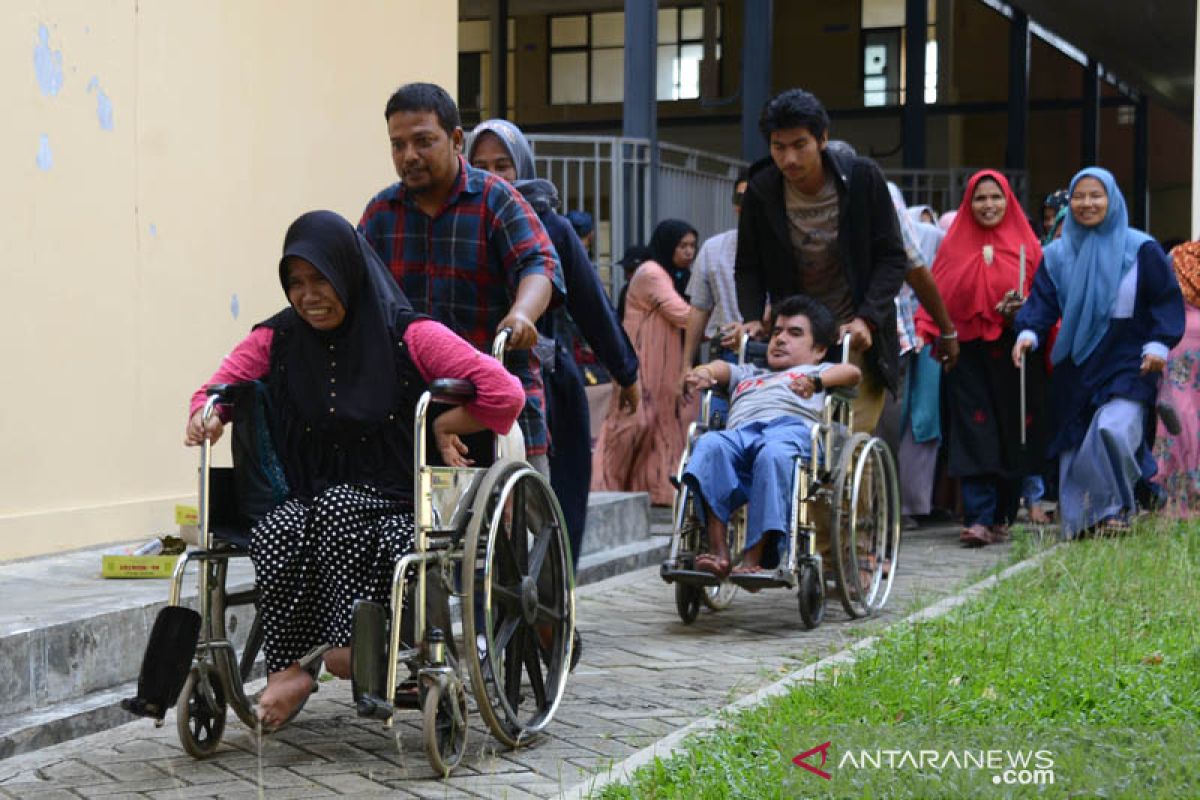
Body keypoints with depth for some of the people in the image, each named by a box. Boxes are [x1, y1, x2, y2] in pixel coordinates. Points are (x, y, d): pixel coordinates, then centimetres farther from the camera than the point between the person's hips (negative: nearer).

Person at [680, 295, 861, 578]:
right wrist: (705, 372, 3)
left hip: (792, 426, -3)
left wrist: (815, 382, -7)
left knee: (773, 455, -40)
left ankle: (754, 558, -46)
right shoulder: (747, 374, 47)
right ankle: (718, 551, -43)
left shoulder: (818, 372, 35)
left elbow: (851, 372, 14)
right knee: (709, 445, -34)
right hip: (739, 432, 3)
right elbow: (721, 367, 27)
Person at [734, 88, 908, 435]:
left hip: (858, 336, -2)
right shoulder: (761, 191, -3)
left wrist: (867, 319, -18)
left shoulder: (863, 178, -9)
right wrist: (752, 318, -10)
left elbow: (892, 258, -5)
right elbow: (748, 267, 7)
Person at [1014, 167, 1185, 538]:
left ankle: (1114, 510, -7)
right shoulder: (1058, 254, 11)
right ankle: (1077, 525, 9)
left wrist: (1158, 343, -10)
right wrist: (1029, 332, -13)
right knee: (1074, 444, 1)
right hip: (1075, 366, 4)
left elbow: (1167, 300, 3)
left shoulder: (1140, 250, 1)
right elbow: (1042, 300, 5)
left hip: (1127, 364, -4)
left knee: (1113, 431, -24)